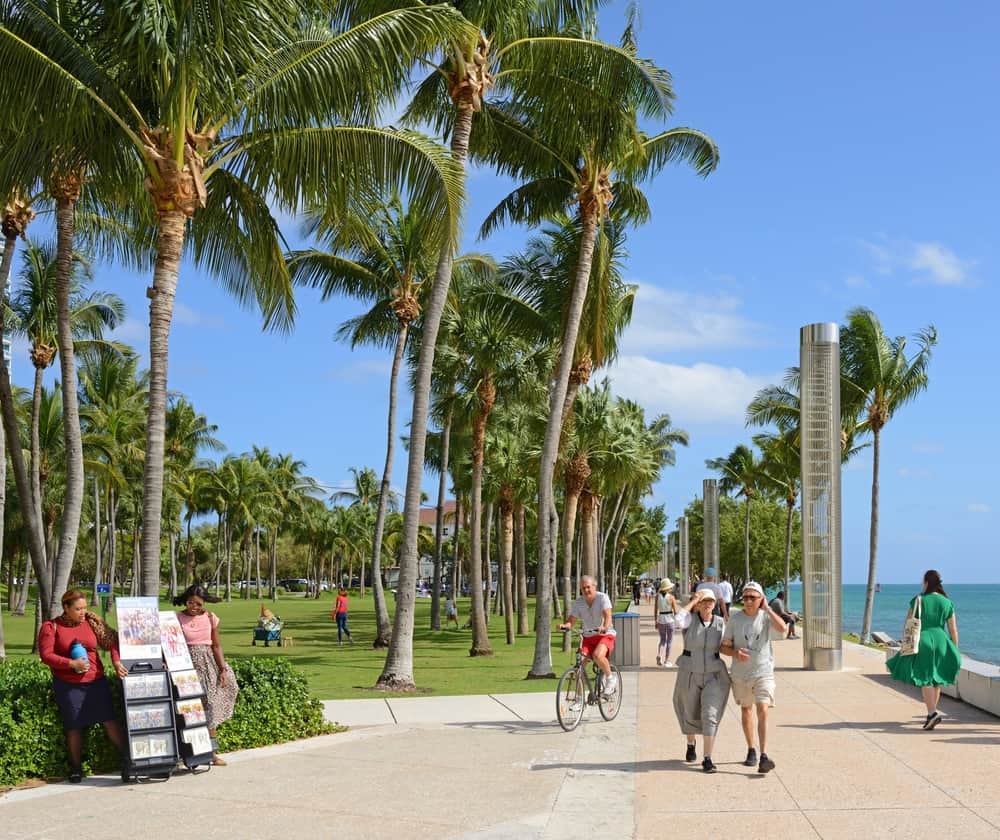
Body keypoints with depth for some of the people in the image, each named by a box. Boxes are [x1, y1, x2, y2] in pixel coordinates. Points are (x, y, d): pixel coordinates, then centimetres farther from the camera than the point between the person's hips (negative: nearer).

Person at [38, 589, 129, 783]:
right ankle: (76, 768, 19)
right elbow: (46, 655, -8)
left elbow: (111, 641, 4)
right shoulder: (51, 627, -2)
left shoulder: (92, 621, 5)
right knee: (74, 726, 5)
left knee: (110, 720, -3)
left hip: (96, 681, 2)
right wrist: (72, 663, -17)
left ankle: (127, 758, 3)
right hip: (68, 685, -2)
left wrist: (117, 661, -12)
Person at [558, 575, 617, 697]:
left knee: (597, 655, -33)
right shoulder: (578, 602, 1)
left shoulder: (602, 598, -11)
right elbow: (571, 620, -4)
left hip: (605, 635, -4)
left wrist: (604, 627, -45)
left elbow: (608, 616, -24)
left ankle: (610, 678, -5)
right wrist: (565, 625, -27)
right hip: (588, 637, 4)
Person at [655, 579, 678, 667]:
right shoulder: (671, 597, -11)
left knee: (662, 640, 18)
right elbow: (675, 611, -9)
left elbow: (656, 609, 1)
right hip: (670, 619, -3)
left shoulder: (658, 596, -3)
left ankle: (659, 655, -5)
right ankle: (666, 661, 11)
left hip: (660, 619, 3)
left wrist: (656, 621, 10)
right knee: (669, 641, 10)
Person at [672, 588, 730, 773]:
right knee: (690, 714, 16)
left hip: (714, 676, 0)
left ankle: (707, 759, -11)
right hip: (689, 675, 0)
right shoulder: (690, 619, -6)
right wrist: (693, 601, -19)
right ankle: (691, 744, 45)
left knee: (710, 716, -13)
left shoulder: (720, 623, 0)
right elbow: (678, 620, -28)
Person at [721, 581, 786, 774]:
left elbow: (782, 628, -25)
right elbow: (724, 647, 2)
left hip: (763, 672, -3)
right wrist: (735, 652, -19)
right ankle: (751, 751, 34)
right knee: (746, 710, 16)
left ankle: (764, 756, -20)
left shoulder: (766, 616, -4)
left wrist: (767, 608, -18)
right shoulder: (735, 619, -2)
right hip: (740, 673, 3)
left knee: (763, 711, -17)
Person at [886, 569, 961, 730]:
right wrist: (955, 651, 13)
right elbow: (953, 630, 4)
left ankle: (933, 713, -19)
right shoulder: (947, 603, 4)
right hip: (941, 642, 3)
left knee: (925, 680, -3)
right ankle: (932, 714, 22)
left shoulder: (918, 600, -3)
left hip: (922, 642, -3)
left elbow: (908, 624, -3)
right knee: (936, 680, 16)